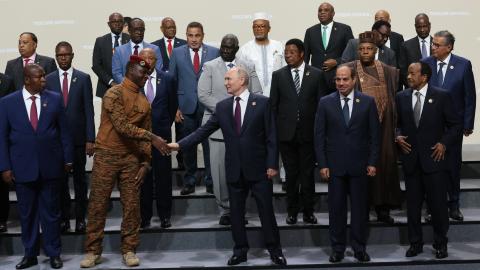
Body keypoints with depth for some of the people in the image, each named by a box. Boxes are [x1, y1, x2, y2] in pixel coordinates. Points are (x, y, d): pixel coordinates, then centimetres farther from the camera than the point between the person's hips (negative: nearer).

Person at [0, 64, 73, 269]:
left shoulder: (55, 99, 2)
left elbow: (64, 131, 5)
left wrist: (68, 159, 4)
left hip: (50, 166, 0)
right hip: (22, 167, 0)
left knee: (51, 211, 8)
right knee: (27, 213, 10)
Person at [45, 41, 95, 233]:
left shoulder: (83, 78, 0)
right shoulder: (49, 79, 4)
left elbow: (88, 110, -2)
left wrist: (90, 139, -7)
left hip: (78, 137, -1)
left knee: (80, 178, 7)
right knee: (60, 178, 8)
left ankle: (80, 218, 16)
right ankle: (64, 217, 18)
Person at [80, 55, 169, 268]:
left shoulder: (144, 102, 10)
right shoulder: (114, 94, -9)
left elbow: (145, 134, 13)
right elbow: (122, 126, -19)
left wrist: (145, 162, 3)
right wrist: (152, 137, -22)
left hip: (132, 158, 5)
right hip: (107, 155, -5)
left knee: (132, 205, 3)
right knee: (98, 205, 1)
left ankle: (129, 250, 12)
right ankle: (93, 251, 10)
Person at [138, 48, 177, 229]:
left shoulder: (167, 79, 3)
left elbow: (173, 104, 13)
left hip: (162, 132, 1)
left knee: (163, 174, 4)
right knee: (143, 175, 5)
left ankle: (165, 215, 15)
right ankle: (144, 215, 14)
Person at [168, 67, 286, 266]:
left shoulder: (262, 102, -4)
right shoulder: (222, 107, 6)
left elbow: (271, 136, -6)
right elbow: (204, 130, 3)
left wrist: (272, 164, -11)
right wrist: (180, 144, -7)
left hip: (259, 169, -3)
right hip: (234, 170, 4)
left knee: (266, 211, 4)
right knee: (236, 213, 11)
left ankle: (275, 250, 18)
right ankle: (240, 251, 24)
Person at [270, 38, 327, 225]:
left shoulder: (316, 75, 2)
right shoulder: (278, 75, 4)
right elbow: (273, 105, 5)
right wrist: (274, 131, 0)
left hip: (308, 131, -1)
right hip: (286, 132, 1)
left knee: (308, 173, 5)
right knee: (291, 174, 8)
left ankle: (308, 211, 16)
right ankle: (292, 210, 19)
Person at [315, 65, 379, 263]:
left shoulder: (368, 102, 2)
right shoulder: (325, 103, 2)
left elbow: (374, 134, 3)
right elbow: (319, 135, 2)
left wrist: (372, 162, -2)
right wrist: (322, 164, -4)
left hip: (359, 165, 0)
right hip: (334, 165, 0)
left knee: (360, 207, 6)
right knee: (336, 208, 6)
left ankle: (359, 248, 18)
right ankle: (337, 248, 17)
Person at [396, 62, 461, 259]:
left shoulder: (441, 96, -3)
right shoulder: (402, 97, 6)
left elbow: (455, 124, 1)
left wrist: (444, 143, -10)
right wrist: (398, 137, -4)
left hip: (434, 157, -3)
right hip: (411, 159, 3)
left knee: (438, 203, 3)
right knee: (413, 204, 9)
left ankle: (440, 244, 19)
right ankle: (415, 243, 21)